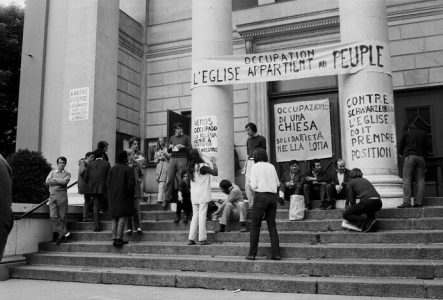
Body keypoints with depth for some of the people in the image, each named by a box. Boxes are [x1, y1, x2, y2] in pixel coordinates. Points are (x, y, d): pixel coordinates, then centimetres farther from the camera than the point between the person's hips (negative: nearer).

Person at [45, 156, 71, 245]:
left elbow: (65, 182, -9)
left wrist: (54, 179, 0)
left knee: (62, 217, -3)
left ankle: (61, 235, 8)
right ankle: (65, 233, -5)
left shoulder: (67, 174, 12)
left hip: (62, 195, -2)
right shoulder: (52, 172, 19)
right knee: (53, 217, -8)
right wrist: (60, 181, -4)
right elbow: (47, 182, 3)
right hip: (52, 196, 2)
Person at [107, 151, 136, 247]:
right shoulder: (128, 169, -12)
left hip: (113, 198, 5)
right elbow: (131, 184, -15)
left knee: (115, 219, 13)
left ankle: (114, 239, 13)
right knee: (122, 218, 0)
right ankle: (119, 239, -2)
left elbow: (108, 183, 6)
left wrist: (110, 195, 13)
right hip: (124, 198, -5)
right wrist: (131, 194, 0)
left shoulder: (112, 169, 4)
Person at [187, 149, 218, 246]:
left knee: (195, 216, 11)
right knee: (202, 216, -2)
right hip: (203, 195, -6)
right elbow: (215, 173, -11)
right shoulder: (203, 166, -13)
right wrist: (214, 162, 3)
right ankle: (202, 239, 1)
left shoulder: (190, 167, 6)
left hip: (194, 196, 6)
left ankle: (191, 239, 10)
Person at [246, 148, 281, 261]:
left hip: (261, 195, -5)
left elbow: (254, 186, -8)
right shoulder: (271, 166, 10)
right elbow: (277, 183, 13)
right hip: (273, 196, 5)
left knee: (255, 225, 2)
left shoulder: (255, 167, -2)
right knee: (272, 225, 10)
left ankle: (252, 254, 1)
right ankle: (276, 253, 8)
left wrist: (251, 184, 13)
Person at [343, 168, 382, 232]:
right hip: (378, 203, 6)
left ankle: (365, 221, -10)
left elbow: (352, 200, 14)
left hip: (366, 202, -6)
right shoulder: (365, 180, 32)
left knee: (346, 215, 8)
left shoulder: (351, 183, 16)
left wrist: (355, 210, 33)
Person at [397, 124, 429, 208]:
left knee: (407, 180, -6)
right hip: (421, 157, 3)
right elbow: (428, 147, 14)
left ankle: (406, 202, -15)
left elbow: (400, 148, 9)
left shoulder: (406, 134, 10)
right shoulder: (423, 134, 17)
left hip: (410, 157, -3)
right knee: (420, 180, 3)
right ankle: (419, 202, -4)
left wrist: (402, 154, 28)